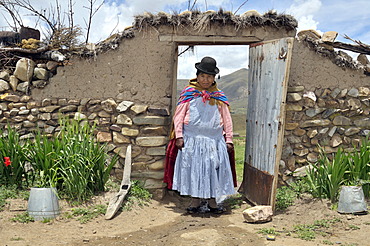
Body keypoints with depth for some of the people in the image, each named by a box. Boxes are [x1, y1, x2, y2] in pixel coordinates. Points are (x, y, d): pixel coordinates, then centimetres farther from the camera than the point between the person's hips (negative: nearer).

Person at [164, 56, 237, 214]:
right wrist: (179, 136, -6)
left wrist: (228, 139, 5)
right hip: (192, 139, -1)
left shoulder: (219, 97, 9)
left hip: (215, 140, 2)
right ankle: (196, 200, 13)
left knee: (214, 169, 3)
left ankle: (212, 201, 14)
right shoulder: (188, 93, 3)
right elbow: (179, 116, 2)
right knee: (193, 168, 2)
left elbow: (227, 119, 11)